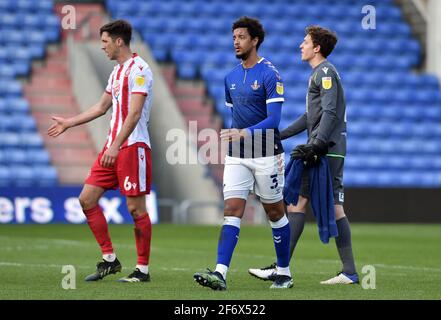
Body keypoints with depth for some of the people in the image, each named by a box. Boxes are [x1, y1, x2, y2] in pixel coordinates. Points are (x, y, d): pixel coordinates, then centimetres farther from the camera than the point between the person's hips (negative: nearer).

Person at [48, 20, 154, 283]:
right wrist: (68, 123, 34)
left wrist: (116, 146, -26)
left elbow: (134, 113, -20)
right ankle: (110, 259, 11)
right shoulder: (117, 71, 18)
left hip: (133, 146, -9)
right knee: (87, 199, 4)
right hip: (113, 147, 9)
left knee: (136, 208, -6)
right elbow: (102, 107, 29)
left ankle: (143, 269, 2)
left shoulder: (139, 69, -12)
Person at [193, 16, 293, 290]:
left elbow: (273, 119, -17)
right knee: (232, 211, -8)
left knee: (275, 213, 6)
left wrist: (245, 133, -29)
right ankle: (220, 274, -19)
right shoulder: (231, 78, 12)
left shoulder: (270, 75, -10)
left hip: (266, 155, -5)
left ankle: (284, 273, 19)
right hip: (236, 157, 5)